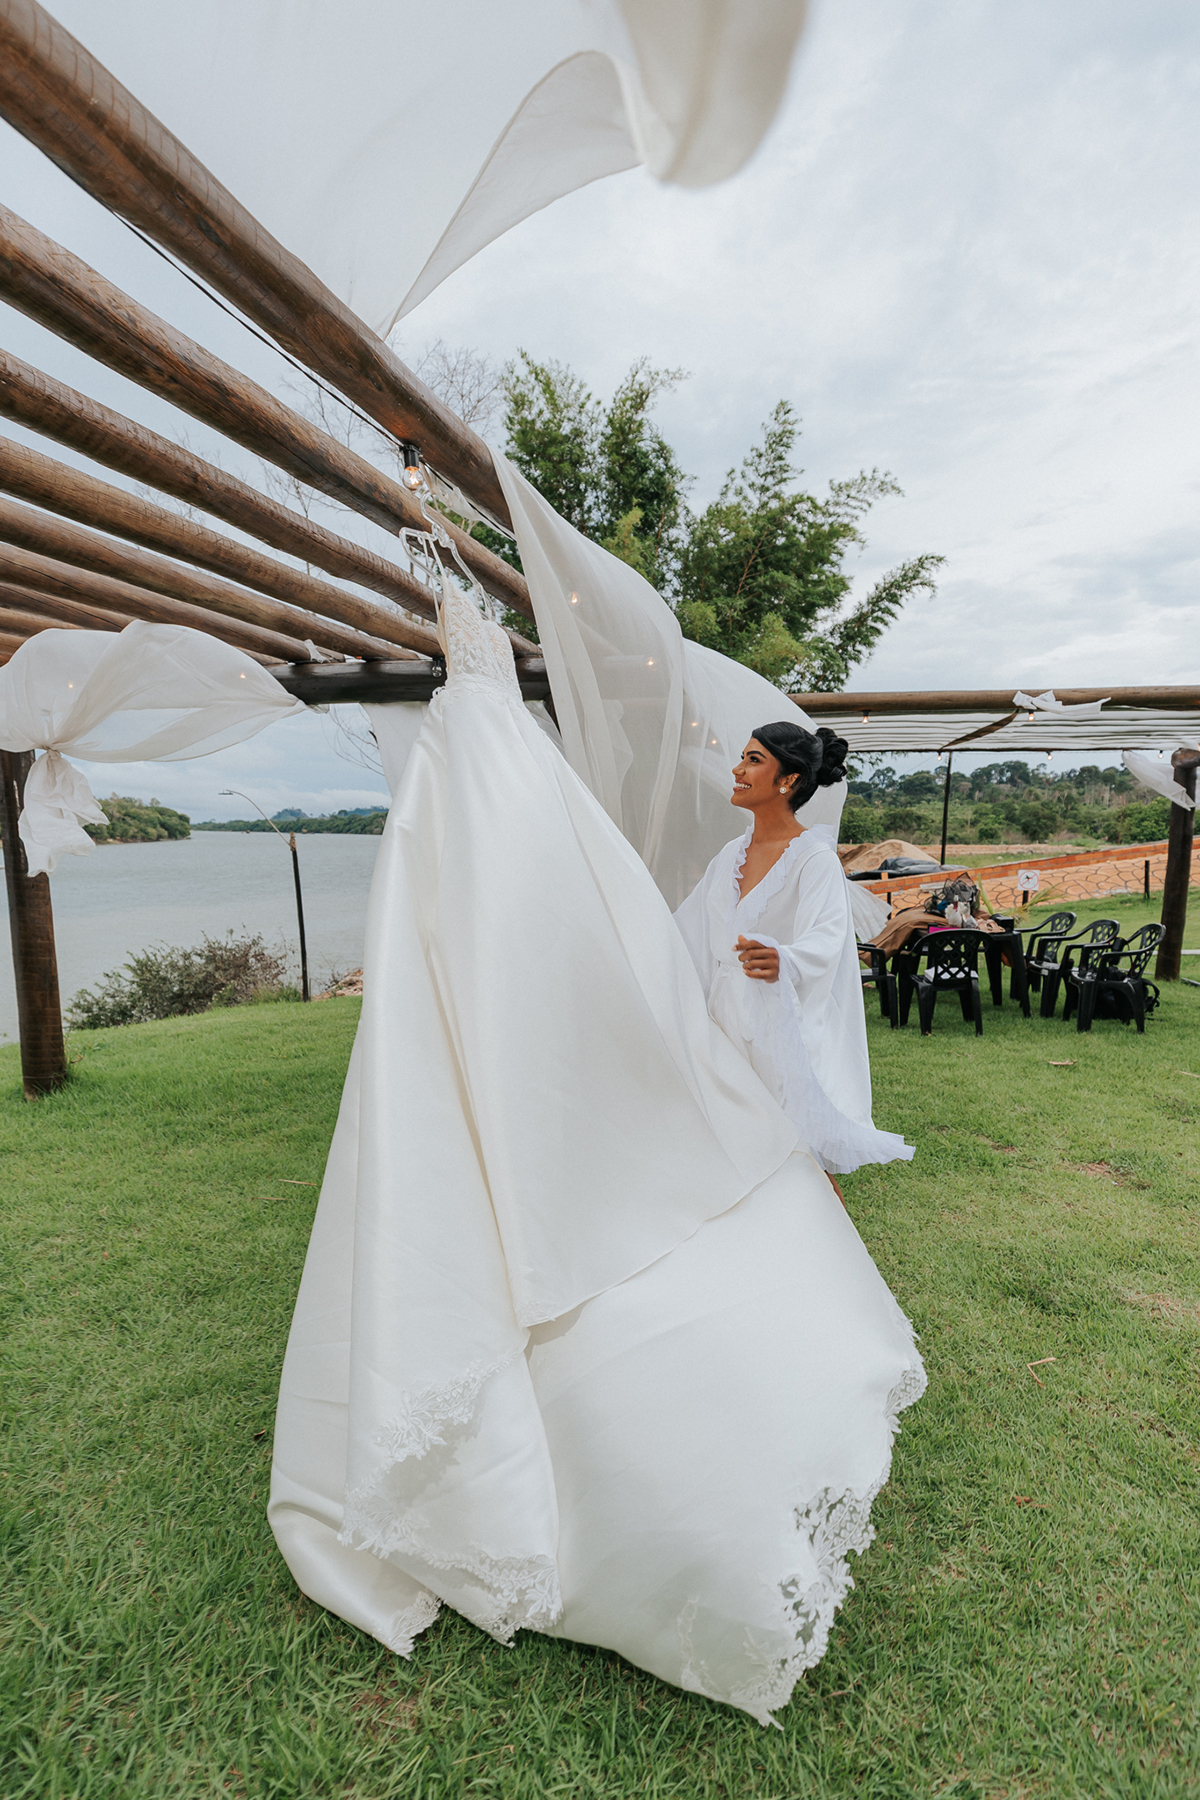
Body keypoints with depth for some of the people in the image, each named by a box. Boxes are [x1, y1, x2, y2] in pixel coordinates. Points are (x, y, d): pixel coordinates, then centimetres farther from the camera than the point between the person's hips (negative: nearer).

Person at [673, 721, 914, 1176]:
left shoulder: (814, 858, -11)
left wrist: (781, 961, -46)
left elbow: (826, 939, -26)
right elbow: (686, 930, 17)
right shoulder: (731, 854, 10)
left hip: (780, 1031, -6)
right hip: (725, 1021, 6)